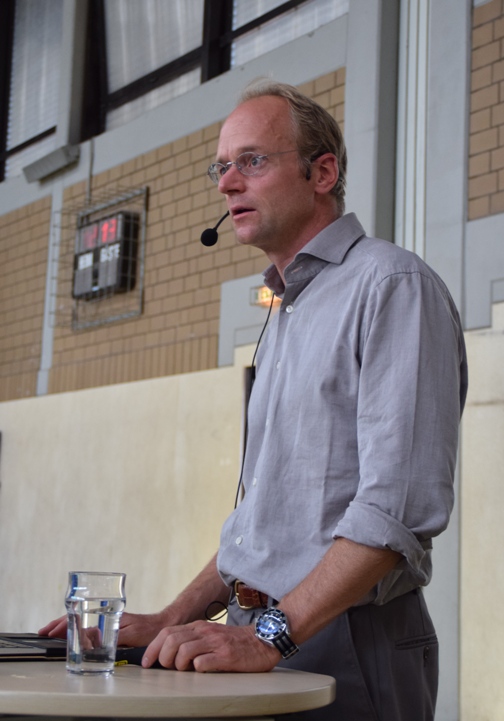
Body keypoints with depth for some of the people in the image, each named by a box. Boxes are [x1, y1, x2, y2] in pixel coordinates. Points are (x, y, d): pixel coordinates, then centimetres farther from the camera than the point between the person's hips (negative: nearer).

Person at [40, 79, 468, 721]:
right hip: (262, 641, 8)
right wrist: (171, 623, 9)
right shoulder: (286, 318, 17)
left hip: (344, 649, -8)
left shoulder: (392, 286, -11)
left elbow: (400, 506, -21)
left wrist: (272, 634, -25)